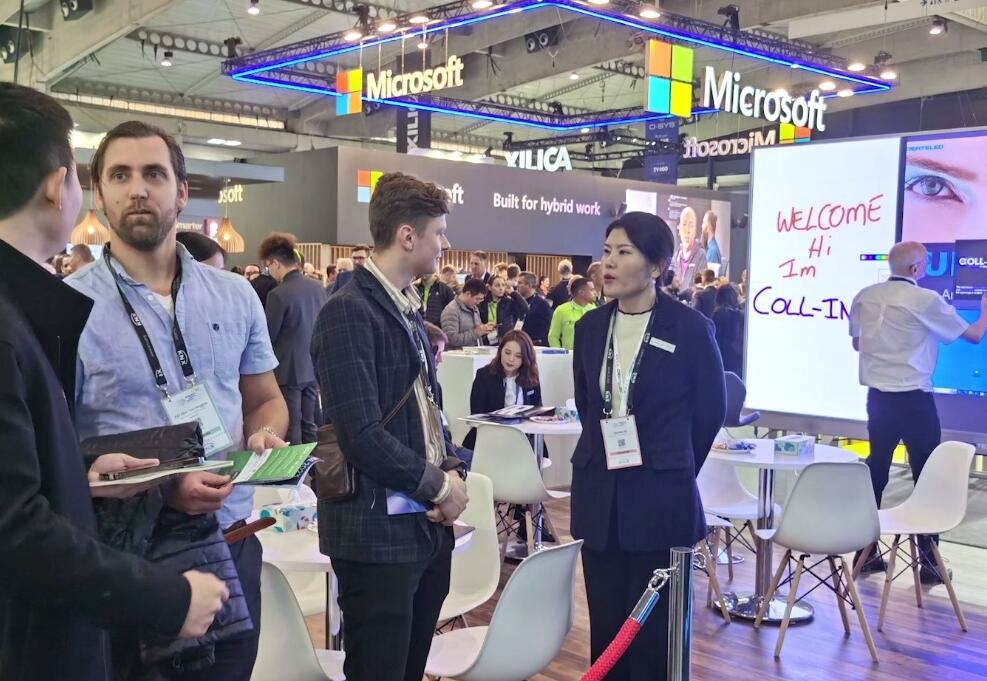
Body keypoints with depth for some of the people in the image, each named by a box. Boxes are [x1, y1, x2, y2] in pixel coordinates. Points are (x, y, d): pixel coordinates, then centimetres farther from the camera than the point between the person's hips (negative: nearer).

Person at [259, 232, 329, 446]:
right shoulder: (318, 287, 0)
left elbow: (267, 337, -12)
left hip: (288, 370, -6)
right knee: (309, 425, 16)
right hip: (313, 367, 6)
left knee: (291, 429, 4)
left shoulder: (278, 295, -19)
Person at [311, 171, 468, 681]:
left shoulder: (408, 308, 12)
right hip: (379, 533, -8)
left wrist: (451, 470, 0)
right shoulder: (349, 312, -17)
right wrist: (438, 485, -11)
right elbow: (362, 437, -23)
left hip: (427, 525, 8)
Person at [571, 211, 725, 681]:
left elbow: (711, 409, 0)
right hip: (598, 494, 5)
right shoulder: (590, 326, 4)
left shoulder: (690, 328, -9)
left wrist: (672, 467, 7)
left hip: (660, 497, -4)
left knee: (652, 626, 5)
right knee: (605, 623, 12)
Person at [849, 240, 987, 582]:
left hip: (878, 396, 5)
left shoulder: (865, 297, 2)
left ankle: (865, 552, 19)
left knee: (875, 469, 13)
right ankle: (928, 560, 10)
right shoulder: (926, 300, -12)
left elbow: (857, 343, 15)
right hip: (914, 398, -5)